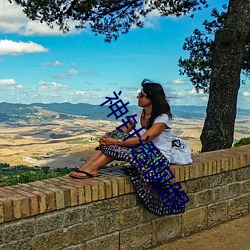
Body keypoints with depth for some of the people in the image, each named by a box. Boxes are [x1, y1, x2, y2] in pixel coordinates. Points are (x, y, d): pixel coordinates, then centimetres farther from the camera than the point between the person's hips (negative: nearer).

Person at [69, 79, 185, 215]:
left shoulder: (162, 117, -17)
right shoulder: (139, 113, 7)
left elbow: (143, 139, -28)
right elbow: (122, 131, -1)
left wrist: (116, 141, -30)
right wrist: (107, 138, -21)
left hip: (159, 159, -7)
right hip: (143, 154, 7)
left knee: (117, 147, -27)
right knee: (114, 135, -16)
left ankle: (91, 168, -24)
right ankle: (86, 168, -26)